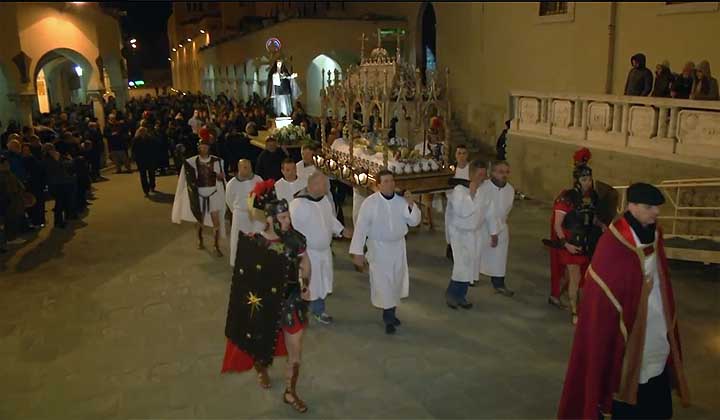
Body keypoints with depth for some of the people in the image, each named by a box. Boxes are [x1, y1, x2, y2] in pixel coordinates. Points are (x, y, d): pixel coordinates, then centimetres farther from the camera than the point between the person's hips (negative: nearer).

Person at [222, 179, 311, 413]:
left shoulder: (294, 238, -12)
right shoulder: (253, 244, -22)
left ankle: (290, 393, 33)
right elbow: (245, 279, -14)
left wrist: (305, 286, 0)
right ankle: (261, 368, 60)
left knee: (295, 352, 11)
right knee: (263, 343, 24)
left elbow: (305, 263, 6)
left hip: (292, 303, 2)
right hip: (265, 306, -2)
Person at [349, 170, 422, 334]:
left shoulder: (401, 200, -5)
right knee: (383, 284, -1)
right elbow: (361, 228, -14)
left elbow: (414, 221, -3)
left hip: (398, 246, 4)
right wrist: (357, 252, -15)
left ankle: (391, 313, 36)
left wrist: (411, 204, -20)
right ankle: (389, 318, 16)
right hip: (379, 247, -4)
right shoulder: (370, 202, -16)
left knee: (396, 282, 16)